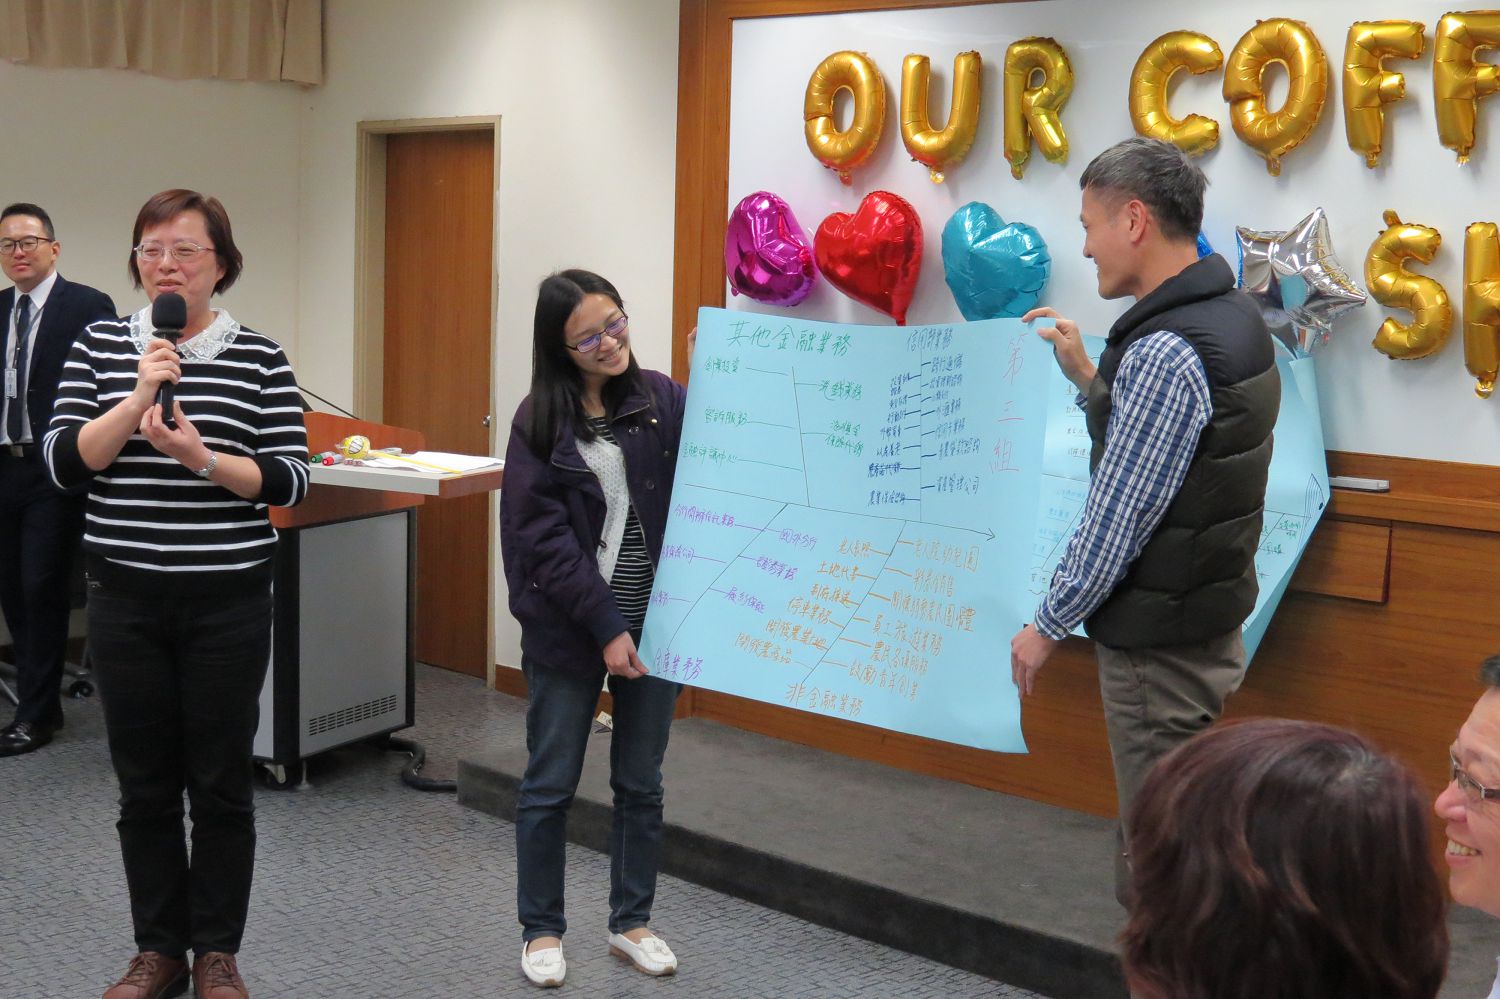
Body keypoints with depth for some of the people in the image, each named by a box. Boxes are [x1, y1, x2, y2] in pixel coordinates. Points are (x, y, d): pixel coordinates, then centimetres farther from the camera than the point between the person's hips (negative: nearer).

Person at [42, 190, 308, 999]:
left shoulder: (259, 360, -2)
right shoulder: (99, 347, 4)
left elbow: (289, 481, -7)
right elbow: (64, 463, -4)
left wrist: (202, 457, -22)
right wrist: (138, 398, -17)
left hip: (228, 604, -2)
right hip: (125, 599, 2)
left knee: (221, 785, 7)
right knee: (144, 785, 11)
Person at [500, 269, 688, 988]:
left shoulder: (664, 398, 0)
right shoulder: (540, 421, -5)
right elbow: (540, 536, -11)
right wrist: (604, 626, -15)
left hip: (655, 622, 2)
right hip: (567, 629, -2)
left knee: (641, 785, 13)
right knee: (550, 785, 9)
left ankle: (630, 923, 29)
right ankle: (541, 929, 26)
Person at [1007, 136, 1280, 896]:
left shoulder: (1165, 353, -23)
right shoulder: (1233, 319, 6)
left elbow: (1117, 520, -20)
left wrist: (1048, 626, -9)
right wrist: (1088, 378, 10)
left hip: (1157, 640, -10)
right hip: (1209, 617, 10)